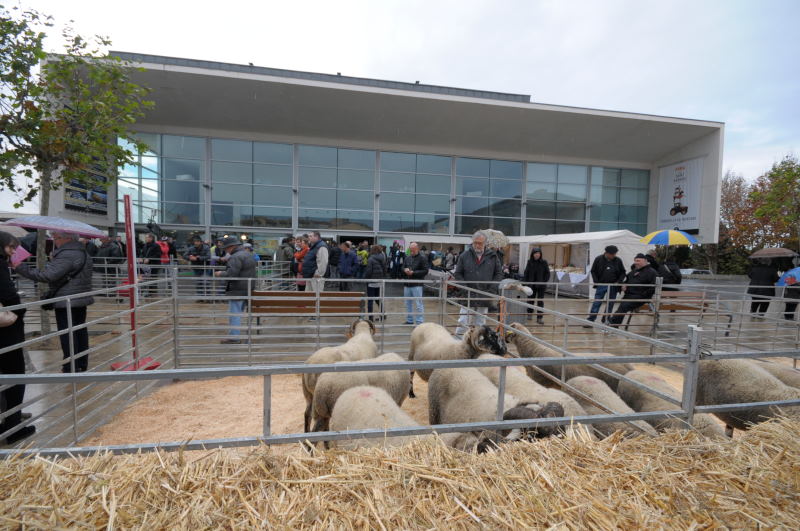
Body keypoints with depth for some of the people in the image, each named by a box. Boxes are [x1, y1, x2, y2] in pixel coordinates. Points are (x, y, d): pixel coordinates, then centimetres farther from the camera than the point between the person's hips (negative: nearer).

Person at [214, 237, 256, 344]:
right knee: (238, 313, 17)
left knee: (234, 314, -1)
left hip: (237, 290, -10)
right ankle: (235, 335, 25)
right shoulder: (249, 254, 15)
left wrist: (220, 273, -7)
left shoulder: (236, 257, -18)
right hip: (248, 289, 10)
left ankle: (234, 337, 5)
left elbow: (231, 274, -25)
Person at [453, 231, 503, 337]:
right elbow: (458, 274, 6)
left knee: (480, 324, 12)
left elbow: (499, 274, 9)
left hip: (485, 297, 1)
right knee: (463, 322, -1)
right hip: (467, 296, -1)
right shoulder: (465, 255, 1)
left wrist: (492, 289, -3)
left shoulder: (493, 256, 4)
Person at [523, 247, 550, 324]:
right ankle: (529, 314, 33)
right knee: (530, 300, 13)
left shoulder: (544, 262, -4)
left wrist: (545, 282, -11)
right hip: (531, 284, 2)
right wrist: (525, 282, -3)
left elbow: (547, 273, -1)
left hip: (541, 285, -2)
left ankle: (540, 318, 6)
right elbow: (526, 272, 4)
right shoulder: (530, 262, 1)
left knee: (540, 301, -1)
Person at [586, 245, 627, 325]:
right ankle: (590, 321, 0)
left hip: (613, 286, 2)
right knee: (596, 303, -3)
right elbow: (593, 271, 3)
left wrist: (618, 282, -3)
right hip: (601, 285, -2)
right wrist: (596, 282, -6)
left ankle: (605, 321, 19)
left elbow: (623, 272, 12)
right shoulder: (599, 259, -3)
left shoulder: (618, 260, 2)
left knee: (610, 304, 7)